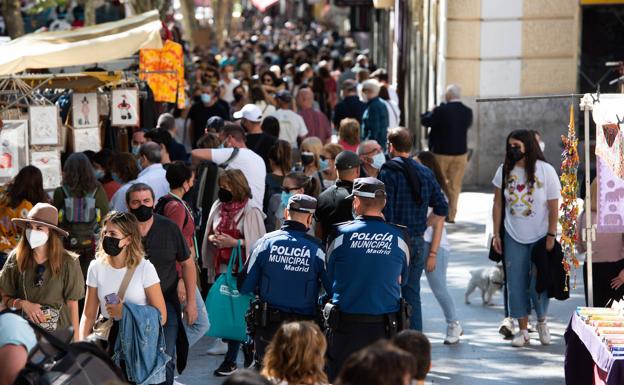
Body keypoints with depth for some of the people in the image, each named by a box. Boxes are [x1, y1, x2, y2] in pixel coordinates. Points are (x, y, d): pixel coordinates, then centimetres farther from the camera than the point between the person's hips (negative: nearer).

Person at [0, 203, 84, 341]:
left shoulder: (67, 262, -7)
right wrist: (23, 304, -14)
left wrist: (76, 343, -3)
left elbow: (72, 305, -3)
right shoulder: (16, 259, -2)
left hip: (60, 333, -2)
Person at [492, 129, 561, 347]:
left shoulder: (546, 171, -10)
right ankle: (523, 331, 11)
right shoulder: (504, 171, 0)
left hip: (540, 237, -3)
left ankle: (541, 322, 26)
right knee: (516, 284, 2)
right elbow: (497, 204, 6)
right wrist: (496, 234, 3)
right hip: (513, 237, 3)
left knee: (538, 283, 1)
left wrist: (551, 236, -9)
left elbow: (554, 207, -6)